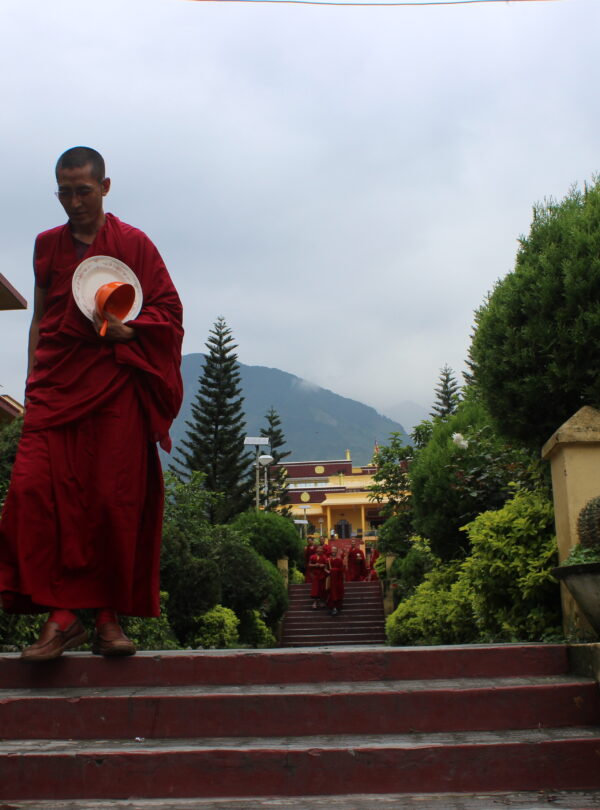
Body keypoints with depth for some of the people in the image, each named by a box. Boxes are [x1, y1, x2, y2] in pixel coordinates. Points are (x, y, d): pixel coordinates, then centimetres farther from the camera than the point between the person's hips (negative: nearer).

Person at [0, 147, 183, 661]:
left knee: (115, 499, -6)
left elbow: (168, 309, 6)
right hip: (57, 385, 3)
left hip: (115, 388, -3)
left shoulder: (133, 244, 7)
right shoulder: (47, 245, 18)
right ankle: (61, 616, -10)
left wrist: (128, 331, -12)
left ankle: (110, 618, 4)